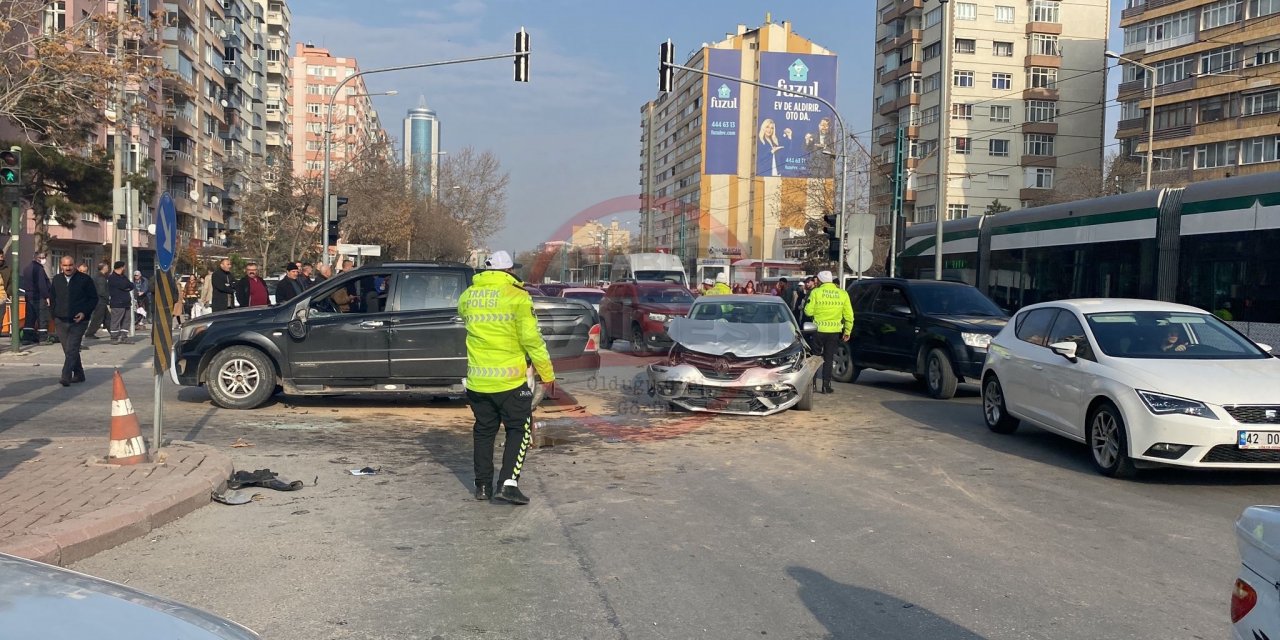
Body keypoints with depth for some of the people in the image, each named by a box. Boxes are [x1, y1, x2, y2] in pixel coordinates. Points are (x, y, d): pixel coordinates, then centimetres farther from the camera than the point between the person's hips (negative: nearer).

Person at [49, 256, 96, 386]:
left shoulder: (85, 280, -2)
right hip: (60, 321, 5)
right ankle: (78, 374, 21)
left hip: (78, 321, -5)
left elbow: (94, 298, 1)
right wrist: (55, 313, 8)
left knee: (72, 349, -14)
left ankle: (66, 377, -18)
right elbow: (52, 298, 21)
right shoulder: (56, 279, 11)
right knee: (68, 350, 10)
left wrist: (84, 312, -11)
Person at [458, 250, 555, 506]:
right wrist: (547, 373, -4)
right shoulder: (517, 296, -10)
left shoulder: (468, 296, 4)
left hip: (477, 380, 5)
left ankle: (483, 486, 21)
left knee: (484, 432, 17)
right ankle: (509, 482, -7)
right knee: (519, 430, 7)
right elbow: (532, 339, -11)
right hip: (510, 380, -4)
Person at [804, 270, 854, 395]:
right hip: (834, 332, 2)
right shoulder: (843, 294, 2)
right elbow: (849, 315, 3)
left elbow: (808, 311, -8)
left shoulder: (816, 292, -7)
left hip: (818, 330, -2)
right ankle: (826, 385, 7)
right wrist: (847, 332, 10)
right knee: (828, 359, 9)